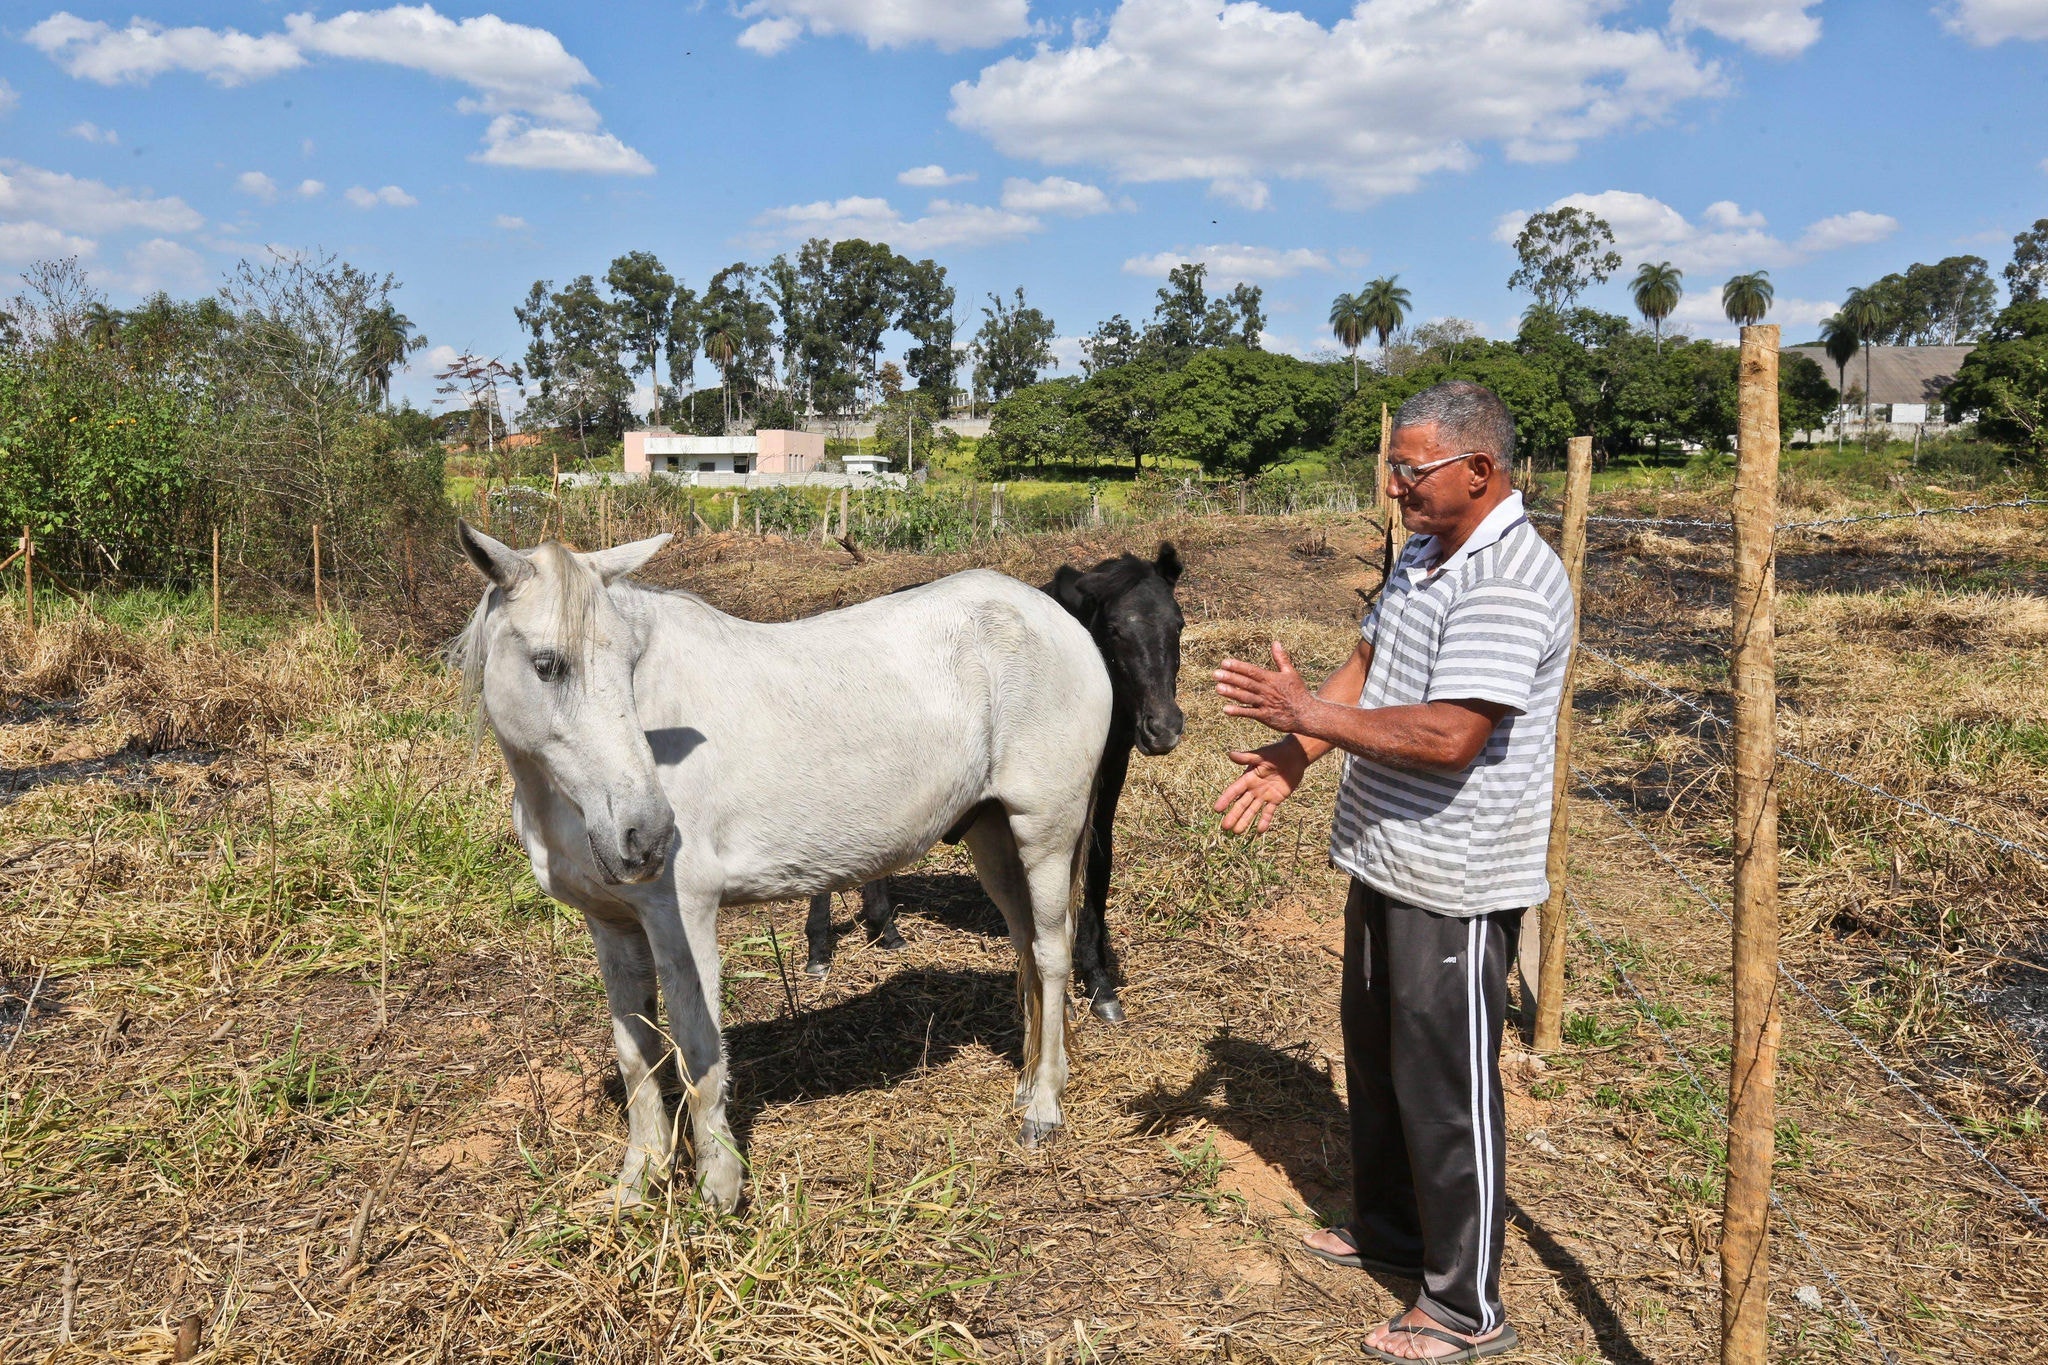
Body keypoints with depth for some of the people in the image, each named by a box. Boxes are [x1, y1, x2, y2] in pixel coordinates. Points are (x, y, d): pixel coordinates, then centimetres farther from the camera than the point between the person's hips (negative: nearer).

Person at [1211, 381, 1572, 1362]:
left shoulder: (1509, 583, -23)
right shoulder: (1421, 555, 8)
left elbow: (1449, 735, -30)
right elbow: (1367, 664, 12)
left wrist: (1309, 713, -22)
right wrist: (1294, 755, -3)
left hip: (1456, 884, -10)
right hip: (1386, 860, 10)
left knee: (1446, 1087, 4)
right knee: (1376, 1057, 23)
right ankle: (1388, 1229, 44)